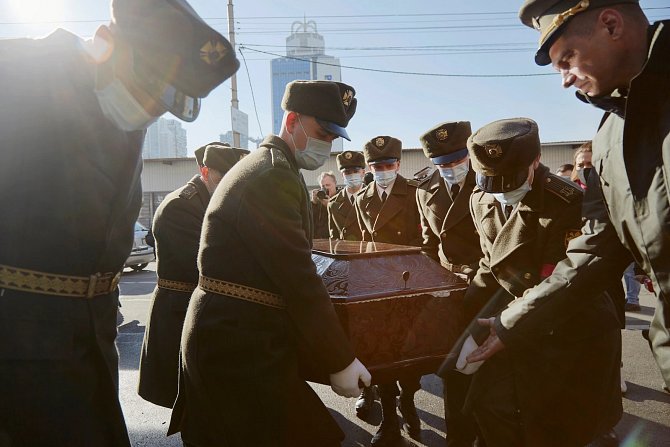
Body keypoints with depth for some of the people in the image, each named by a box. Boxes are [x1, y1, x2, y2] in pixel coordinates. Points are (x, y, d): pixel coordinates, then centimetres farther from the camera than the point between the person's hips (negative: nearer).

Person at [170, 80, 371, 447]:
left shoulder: (266, 166, 16)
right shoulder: (273, 175, -17)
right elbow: (298, 279, -21)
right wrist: (340, 361, -14)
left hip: (230, 334, 10)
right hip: (240, 345, -10)